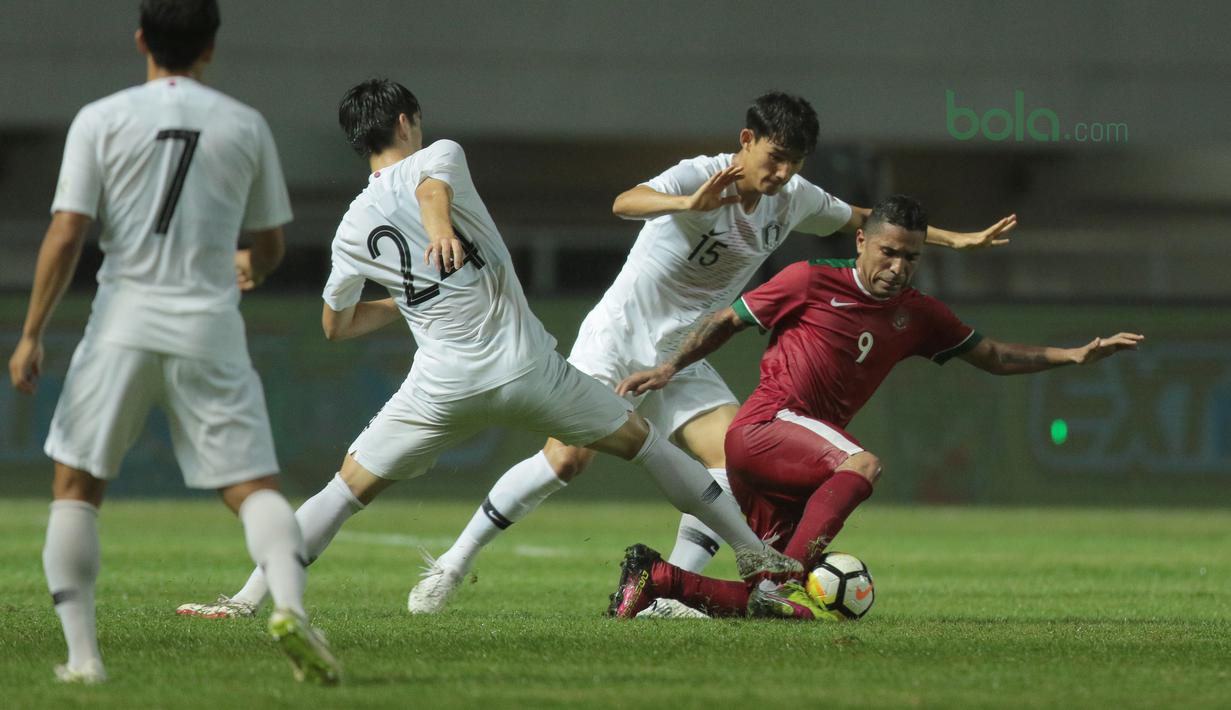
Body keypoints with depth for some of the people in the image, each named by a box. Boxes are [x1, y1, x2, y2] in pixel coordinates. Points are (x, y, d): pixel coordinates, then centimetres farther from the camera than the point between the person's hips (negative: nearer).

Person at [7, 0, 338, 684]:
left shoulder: (101, 120, 2)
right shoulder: (246, 126, 7)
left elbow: (66, 235, -4)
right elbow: (271, 248, 15)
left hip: (123, 326, -1)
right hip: (210, 332, 1)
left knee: (75, 488, 12)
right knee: (256, 487, 1)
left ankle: (83, 654, 2)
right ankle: (289, 603, -27)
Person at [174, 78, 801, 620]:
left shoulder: (354, 228, 11)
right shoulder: (441, 156, 3)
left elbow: (335, 326, 22)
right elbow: (432, 189, -23)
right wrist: (442, 229, -44)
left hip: (444, 387, 2)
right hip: (526, 365, -2)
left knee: (348, 486, 11)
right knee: (641, 440, 14)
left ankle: (247, 600, 1)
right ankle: (752, 551, 18)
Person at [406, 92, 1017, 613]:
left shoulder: (794, 200, 1)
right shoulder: (701, 176, -20)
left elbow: (864, 219, 19)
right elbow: (625, 202, -39)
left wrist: (957, 240, 17)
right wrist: (690, 205, -59)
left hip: (680, 357, 6)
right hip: (617, 334, -6)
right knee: (566, 458, -19)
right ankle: (454, 563, -6)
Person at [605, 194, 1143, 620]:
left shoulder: (917, 315, 13)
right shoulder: (812, 282, -2)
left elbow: (993, 357, 17)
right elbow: (728, 321, 8)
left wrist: (1074, 356, 8)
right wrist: (669, 368, 3)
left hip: (794, 467, 7)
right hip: (762, 429, -7)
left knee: (765, 603, 0)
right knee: (863, 464, -34)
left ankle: (655, 577, 13)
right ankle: (784, 581, -40)